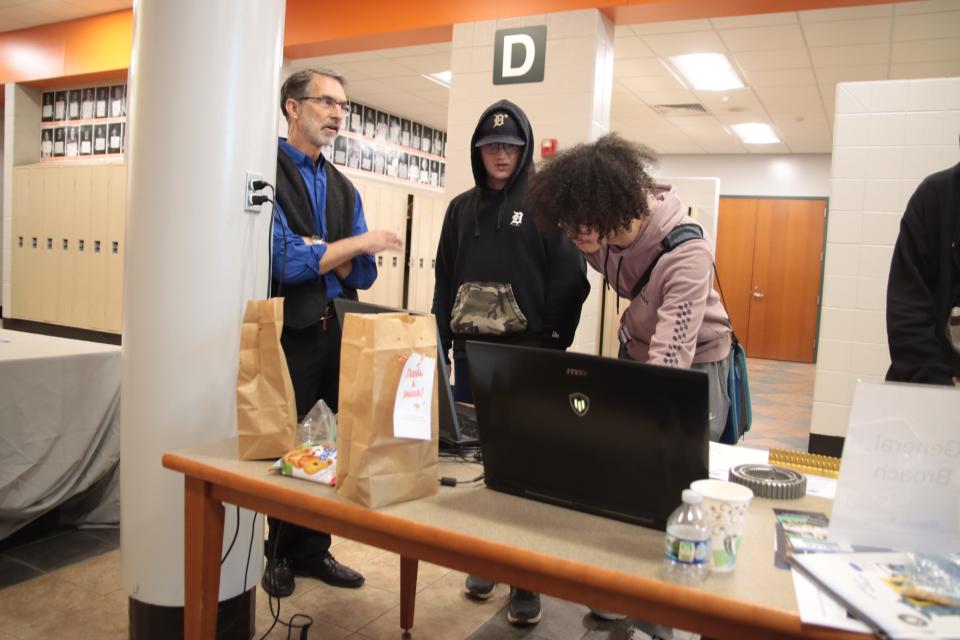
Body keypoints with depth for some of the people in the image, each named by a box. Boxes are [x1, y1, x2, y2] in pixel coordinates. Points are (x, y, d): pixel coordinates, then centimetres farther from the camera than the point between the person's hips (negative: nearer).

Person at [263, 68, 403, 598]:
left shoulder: (344, 189, 13)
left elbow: (362, 274, 7)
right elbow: (282, 260, -17)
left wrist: (317, 256, -12)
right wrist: (358, 243, -13)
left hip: (332, 332, 6)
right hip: (285, 334, -6)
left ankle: (313, 550, 29)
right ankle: (280, 553, 28)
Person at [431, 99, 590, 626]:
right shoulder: (462, 207, 13)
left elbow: (570, 281, -8)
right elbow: (444, 278, 14)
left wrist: (552, 345, -11)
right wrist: (442, 340, 7)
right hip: (470, 354, 5)